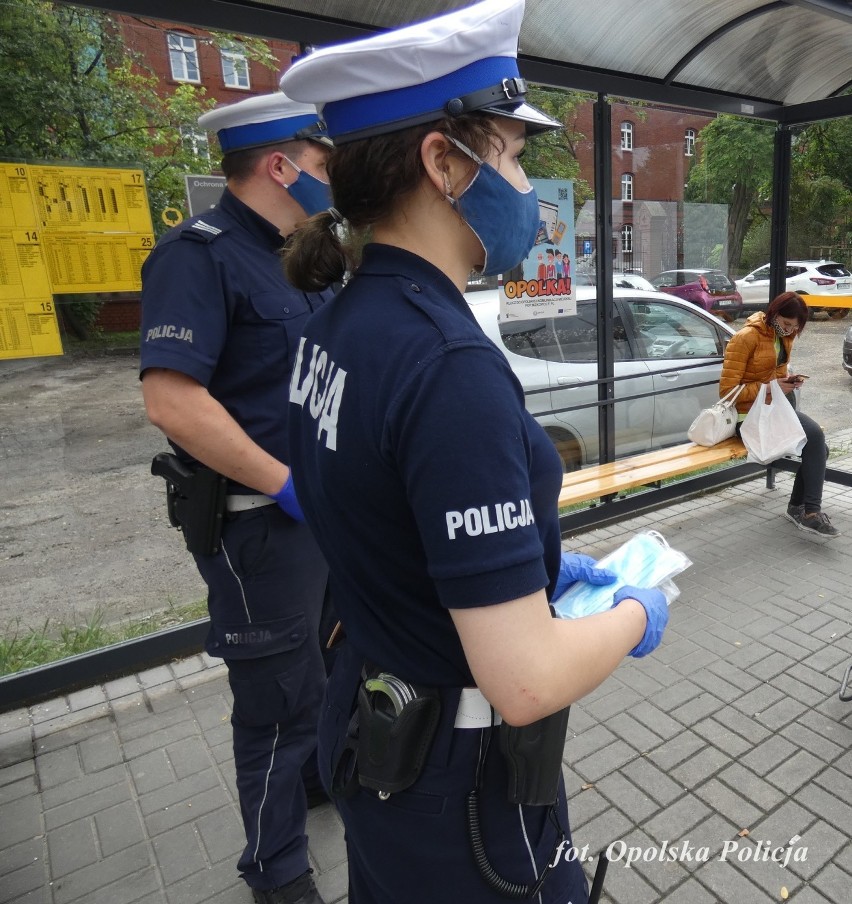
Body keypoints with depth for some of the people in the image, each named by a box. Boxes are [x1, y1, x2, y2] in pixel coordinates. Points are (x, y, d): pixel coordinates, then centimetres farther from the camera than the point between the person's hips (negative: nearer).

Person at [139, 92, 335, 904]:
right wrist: (288, 485, -23)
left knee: (331, 662, 25)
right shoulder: (199, 253, -17)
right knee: (279, 700, 7)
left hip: (320, 507, 9)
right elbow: (172, 400, -28)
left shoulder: (284, 258, 12)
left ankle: (325, 773, 53)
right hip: (258, 522, -9)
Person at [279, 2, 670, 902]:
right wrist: (635, 614, -9)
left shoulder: (336, 324, -3)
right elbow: (527, 681, -29)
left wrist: (540, 560, 9)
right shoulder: (448, 364, -31)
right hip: (456, 777, -7)